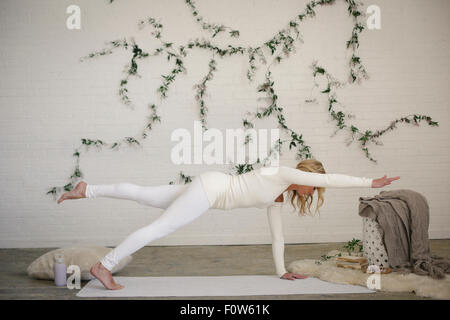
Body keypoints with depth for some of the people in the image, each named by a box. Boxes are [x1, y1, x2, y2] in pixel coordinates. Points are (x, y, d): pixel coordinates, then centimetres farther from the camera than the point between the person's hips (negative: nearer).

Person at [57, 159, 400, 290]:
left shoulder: (278, 197, 13)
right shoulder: (283, 173, -11)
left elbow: (277, 234, 17)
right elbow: (329, 179, -16)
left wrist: (283, 271, 17)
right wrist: (370, 182, -11)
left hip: (209, 189, 9)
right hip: (209, 189, -9)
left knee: (142, 195, 13)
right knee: (159, 228, -6)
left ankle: (86, 190, 20)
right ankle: (104, 266, 0)